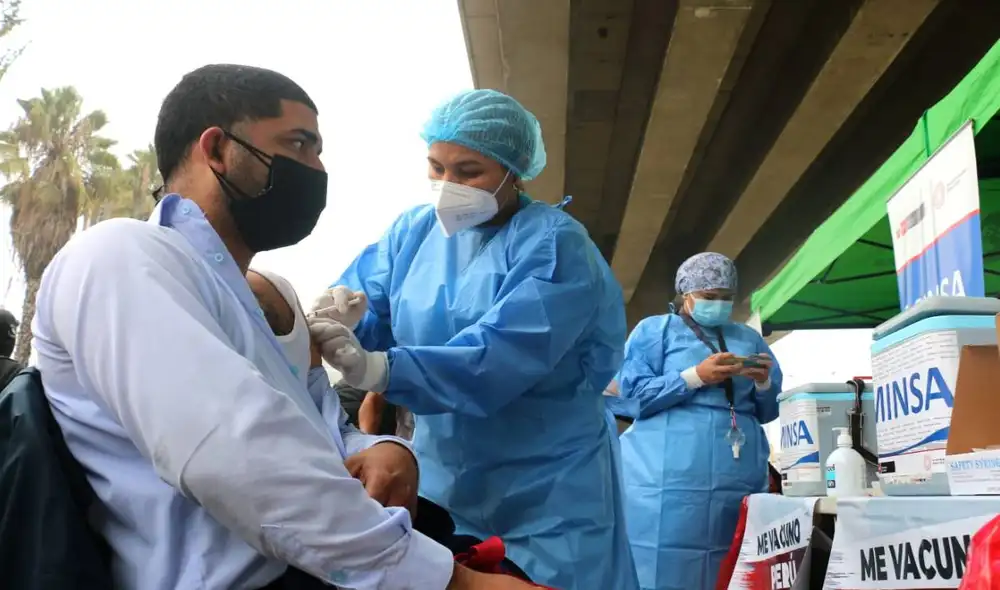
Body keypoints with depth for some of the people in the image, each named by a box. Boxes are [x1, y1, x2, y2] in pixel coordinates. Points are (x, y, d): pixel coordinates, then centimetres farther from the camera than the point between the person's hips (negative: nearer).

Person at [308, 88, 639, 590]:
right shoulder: (413, 231, 4)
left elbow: (501, 355, -29)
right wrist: (329, 319, -29)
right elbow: (358, 304, -5)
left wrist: (379, 370, -41)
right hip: (441, 480, 5)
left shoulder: (553, 244, -16)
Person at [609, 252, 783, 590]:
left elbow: (769, 412, 22)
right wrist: (696, 377, -11)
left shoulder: (749, 338, 23)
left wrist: (764, 383, 0)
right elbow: (631, 395, -4)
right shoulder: (655, 329, 9)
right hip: (670, 473, -4)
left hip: (740, 474, 4)